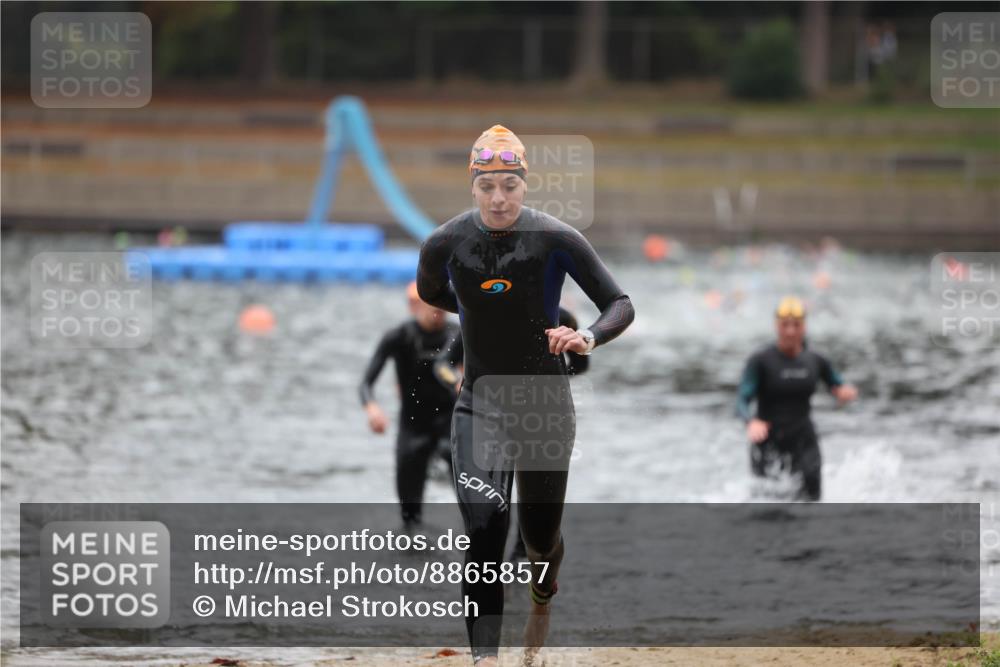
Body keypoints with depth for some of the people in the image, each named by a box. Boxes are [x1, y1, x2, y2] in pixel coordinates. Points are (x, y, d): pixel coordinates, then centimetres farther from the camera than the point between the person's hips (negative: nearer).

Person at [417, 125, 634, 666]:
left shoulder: (556, 240, -14)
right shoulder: (445, 245, -9)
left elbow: (621, 306, -12)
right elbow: (429, 292, 15)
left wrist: (589, 337, -32)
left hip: (546, 401, 0)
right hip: (480, 403, 0)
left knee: (540, 535, 12)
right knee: (483, 530, -17)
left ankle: (541, 603, 47)